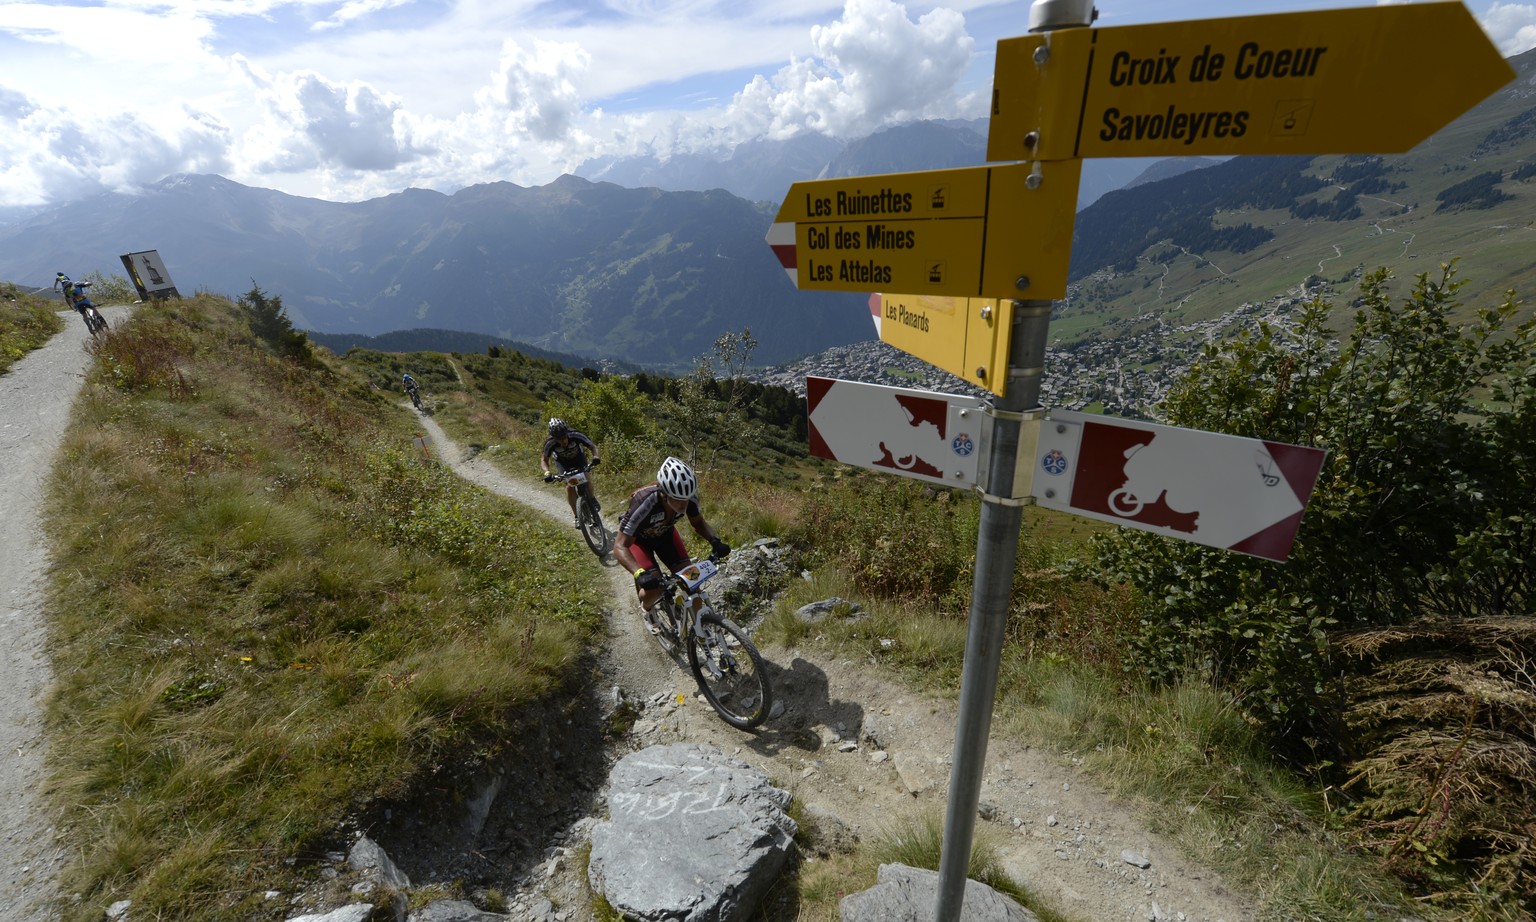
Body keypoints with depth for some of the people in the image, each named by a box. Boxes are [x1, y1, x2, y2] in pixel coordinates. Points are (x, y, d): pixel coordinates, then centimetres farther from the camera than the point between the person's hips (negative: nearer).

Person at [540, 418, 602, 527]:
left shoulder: (575, 436, -35)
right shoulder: (550, 444, -33)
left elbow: (592, 446, -23)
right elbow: (544, 459, -16)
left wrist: (595, 456, -43)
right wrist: (547, 472, -35)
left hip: (578, 457, 0)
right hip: (563, 462, 0)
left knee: (587, 480, -22)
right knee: (569, 486, -17)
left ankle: (592, 499, 10)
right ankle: (576, 515, 0)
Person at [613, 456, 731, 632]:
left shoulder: (689, 497, -30)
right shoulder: (644, 504, -44)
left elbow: (698, 523, -9)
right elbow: (620, 547, -40)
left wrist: (715, 541, -29)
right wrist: (640, 574, -55)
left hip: (665, 532, 4)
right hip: (638, 538, -3)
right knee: (654, 588, -18)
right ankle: (646, 610, 17)